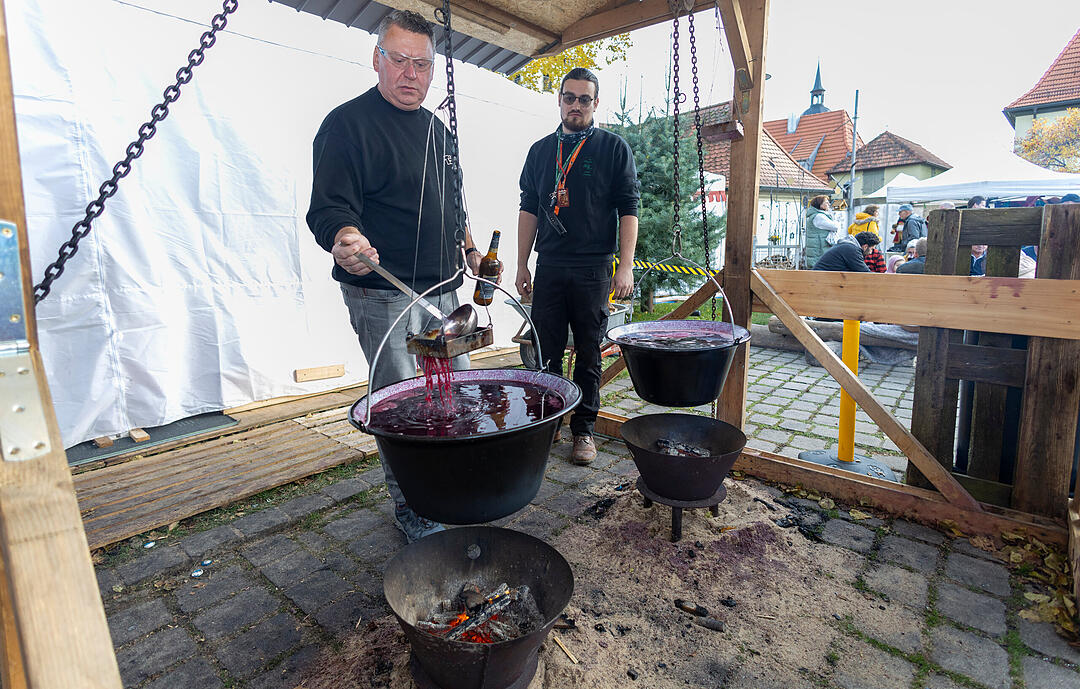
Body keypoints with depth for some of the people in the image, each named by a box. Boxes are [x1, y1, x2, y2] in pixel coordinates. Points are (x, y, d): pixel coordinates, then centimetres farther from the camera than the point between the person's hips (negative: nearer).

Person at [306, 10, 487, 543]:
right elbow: (328, 208, -15)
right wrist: (347, 238, -36)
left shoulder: (438, 129, 17)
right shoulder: (348, 123, -7)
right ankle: (410, 508, 18)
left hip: (443, 289, 8)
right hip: (384, 294, -7)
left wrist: (470, 250, 16)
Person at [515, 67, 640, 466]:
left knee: (589, 355, 4)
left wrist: (625, 267, -8)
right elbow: (529, 209, 15)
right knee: (545, 355, 4)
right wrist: (522, 266, 8)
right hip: (549, 267, 3)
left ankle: (583, 430, 17)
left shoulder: (614, 148, 6)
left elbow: (628, 209, 1)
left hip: (593, 269, -2)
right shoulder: (541, 150, 15)